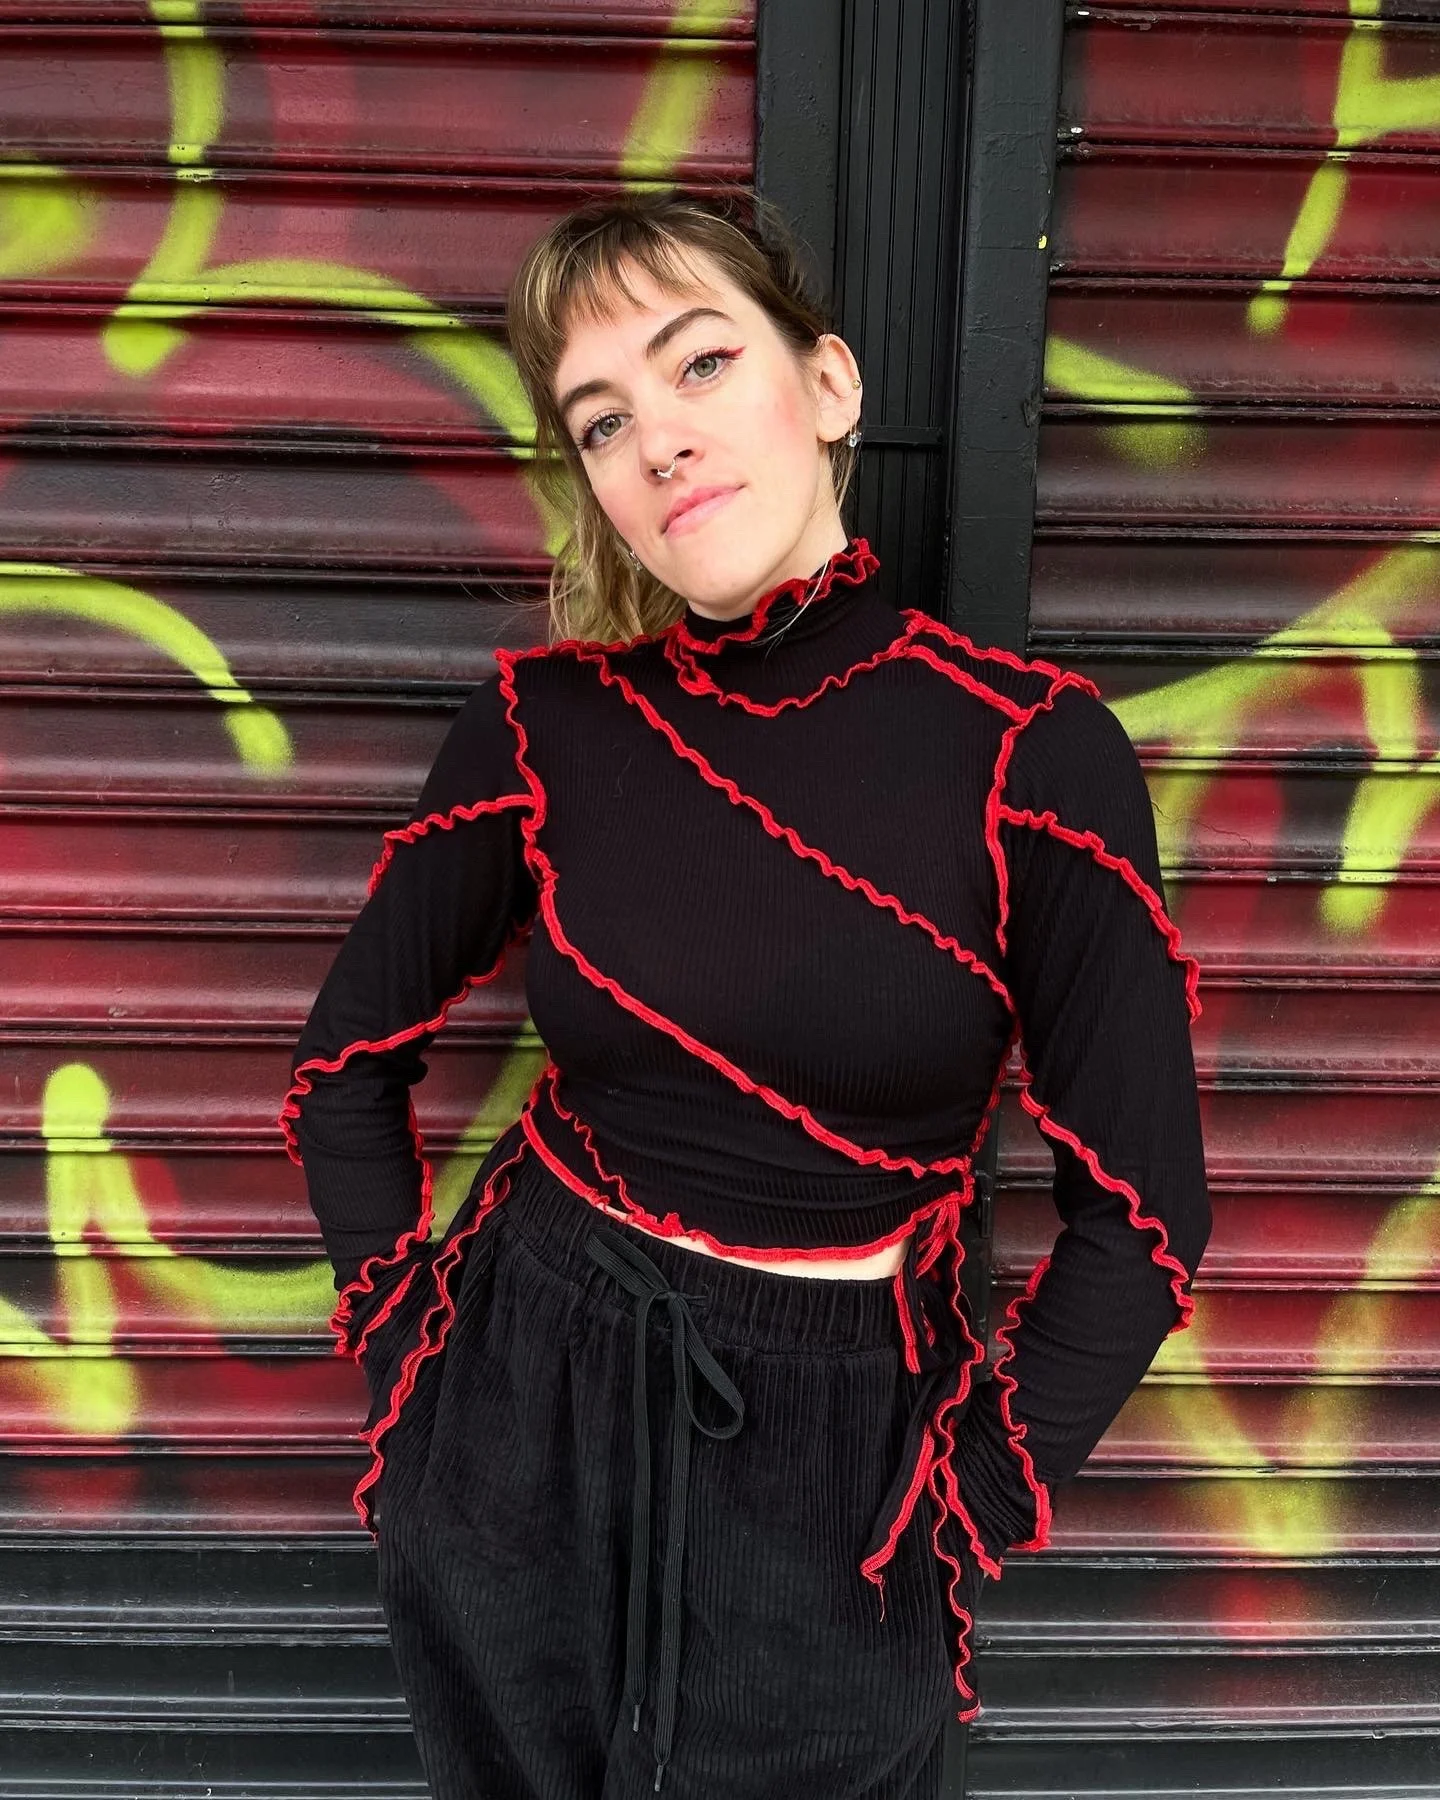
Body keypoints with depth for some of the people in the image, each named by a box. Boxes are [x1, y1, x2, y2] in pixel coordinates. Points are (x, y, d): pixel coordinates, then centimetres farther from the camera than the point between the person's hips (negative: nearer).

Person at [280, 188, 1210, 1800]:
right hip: (523, 1407, 2)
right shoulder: (544, 724, -9)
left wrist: (956, 1524, -5)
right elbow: (344, 1072, 3)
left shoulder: (1030, 749, -15)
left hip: (826, 1453, -2)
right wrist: (409, 1366, 2)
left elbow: (1139, 1213, -9)